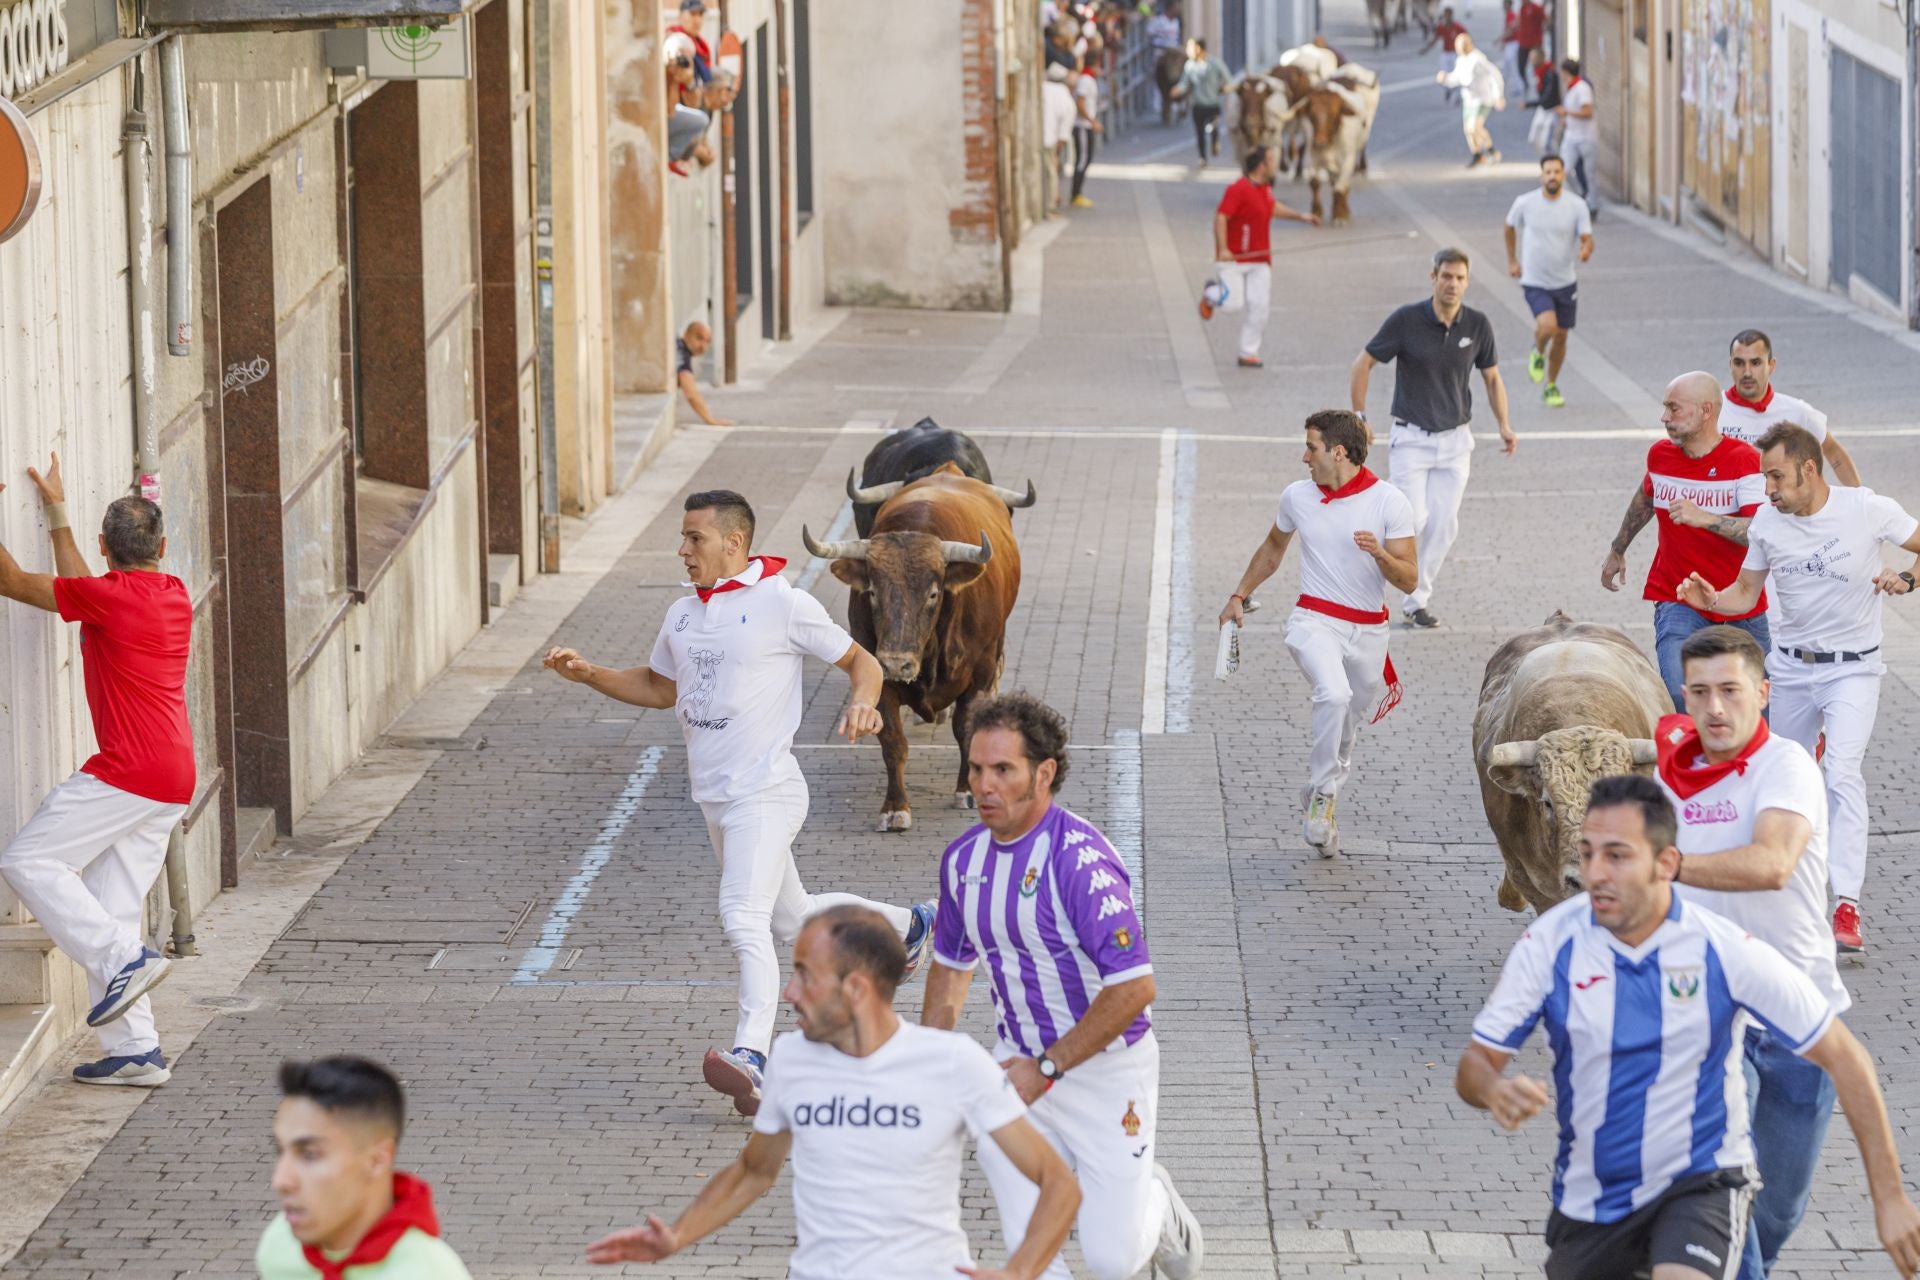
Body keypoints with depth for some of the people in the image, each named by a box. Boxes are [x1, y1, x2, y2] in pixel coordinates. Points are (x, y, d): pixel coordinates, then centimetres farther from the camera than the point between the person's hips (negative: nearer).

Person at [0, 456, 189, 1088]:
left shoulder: (112, 597, -10)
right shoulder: (174, 596, 14)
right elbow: (77, 583, 32)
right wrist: (56, 511, 39)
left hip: (127, 772, -9)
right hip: (173, 781, 9)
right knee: (109, 909, 9)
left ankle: (124, 961, -15)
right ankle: (136, 1050, 4)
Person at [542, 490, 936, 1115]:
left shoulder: (784, 605, -10)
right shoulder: (682, 615, 11)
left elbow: (861, 662, -2)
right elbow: (659, 687, 26)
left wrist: (862, 706, -23)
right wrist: (587, 675, 11)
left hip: (765, 792, -8)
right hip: (714, 798, 8)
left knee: (744, 918, -24)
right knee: (790, 917, 20)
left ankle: (751, 1058, -35)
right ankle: (904, 924, 45)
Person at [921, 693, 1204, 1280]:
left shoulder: (1080, 859, -23)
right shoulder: (963, 858, 1)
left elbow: (1133, 987, -26)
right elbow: (951, 965, 19)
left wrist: (1045, 1070, -24)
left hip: (1106, 1070, -6)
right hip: (1023, 1063, 6)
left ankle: (1156, 1205, 30)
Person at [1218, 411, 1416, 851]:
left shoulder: (1390, 502, -6)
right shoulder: (1297, 496, 3)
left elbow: (1409, 580, -6)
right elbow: (1273, 548, 23)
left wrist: (1380, 553, -25)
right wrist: (1239, 596, 25)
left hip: (1368, 631, 1)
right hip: (1315, 621, -1)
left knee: (1349, 725, 10)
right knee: (1334, 696, -29)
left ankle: (1320, 797, 36)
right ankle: (1323, 799, -20)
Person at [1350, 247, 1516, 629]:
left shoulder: (1477, 325, -2)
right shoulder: (1407, 320, -11)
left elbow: (1492, 378, 11)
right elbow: (1363, 364, -2)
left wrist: (1504, 426, 3)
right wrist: (1359, 417, -5)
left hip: (1454, 440, 3)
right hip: (1410, 436, -3)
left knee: (1444, 525, 1)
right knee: (1414, 519, -16)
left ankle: (1417, 601, 14)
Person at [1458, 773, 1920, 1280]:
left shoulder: (1725, 949, -16)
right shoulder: (1550, 943, -12)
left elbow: (1843, 1057, -9)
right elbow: (1475, 1063, -8)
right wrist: (1494, 1090, -35)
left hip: (1703, 1180, -3)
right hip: (1587, 1197, 4)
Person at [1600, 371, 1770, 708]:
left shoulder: (1743, 461, -14)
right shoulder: (1660, 455, 1)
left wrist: (1705, 518, -38)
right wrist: (1617, 550, 36)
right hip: (1677, 601, 2)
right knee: (1680, 696, -22)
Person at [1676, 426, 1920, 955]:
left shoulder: (1868, 510, -13)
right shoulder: (1767, 523, -3)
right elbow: (1746, 593, 5)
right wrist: (1712, 600, -16)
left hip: (1852, 669, -5)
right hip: (1791, 667, 5)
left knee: (1843, 774, -21)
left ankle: (1847, 908, -28)